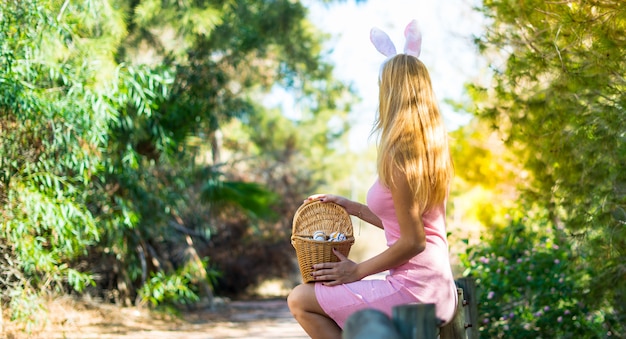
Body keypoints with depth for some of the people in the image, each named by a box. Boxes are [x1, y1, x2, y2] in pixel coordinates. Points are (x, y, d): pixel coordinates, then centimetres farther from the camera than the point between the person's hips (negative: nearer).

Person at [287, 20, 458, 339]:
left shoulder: (397, 156, -18)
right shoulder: (431, 148, 8)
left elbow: (413, 241, -19)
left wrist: (357, 271, -8)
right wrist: (347, 205, 18)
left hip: (412, 289, -9)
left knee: (299, 300, -4)